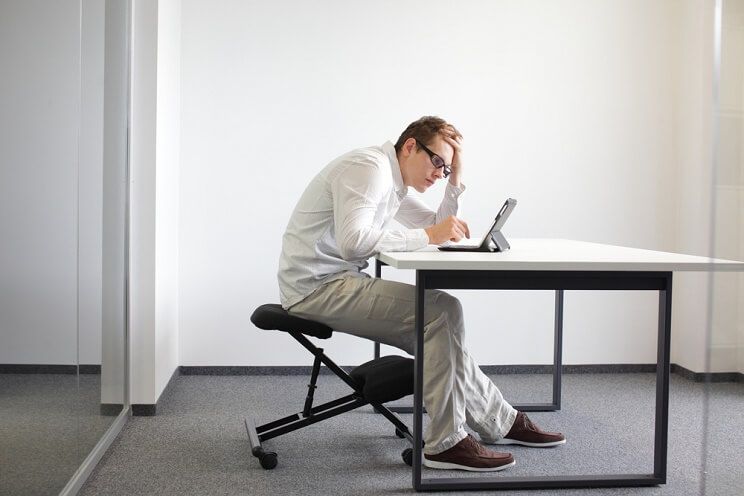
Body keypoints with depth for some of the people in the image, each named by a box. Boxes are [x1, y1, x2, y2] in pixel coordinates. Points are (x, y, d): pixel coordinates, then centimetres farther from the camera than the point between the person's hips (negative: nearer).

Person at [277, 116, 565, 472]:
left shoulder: (394, 182, 15)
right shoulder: (369, 167, -15)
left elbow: (438, 230, 17)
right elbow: (353, 242, -30)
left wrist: (455, 179, 7)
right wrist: (427, 235, -25)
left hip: (341, 282, 10)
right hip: (317, 286, -10)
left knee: (437, 334, 8)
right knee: (442, 312, -17)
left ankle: (501, 421, 21)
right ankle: (446, 442, -10)